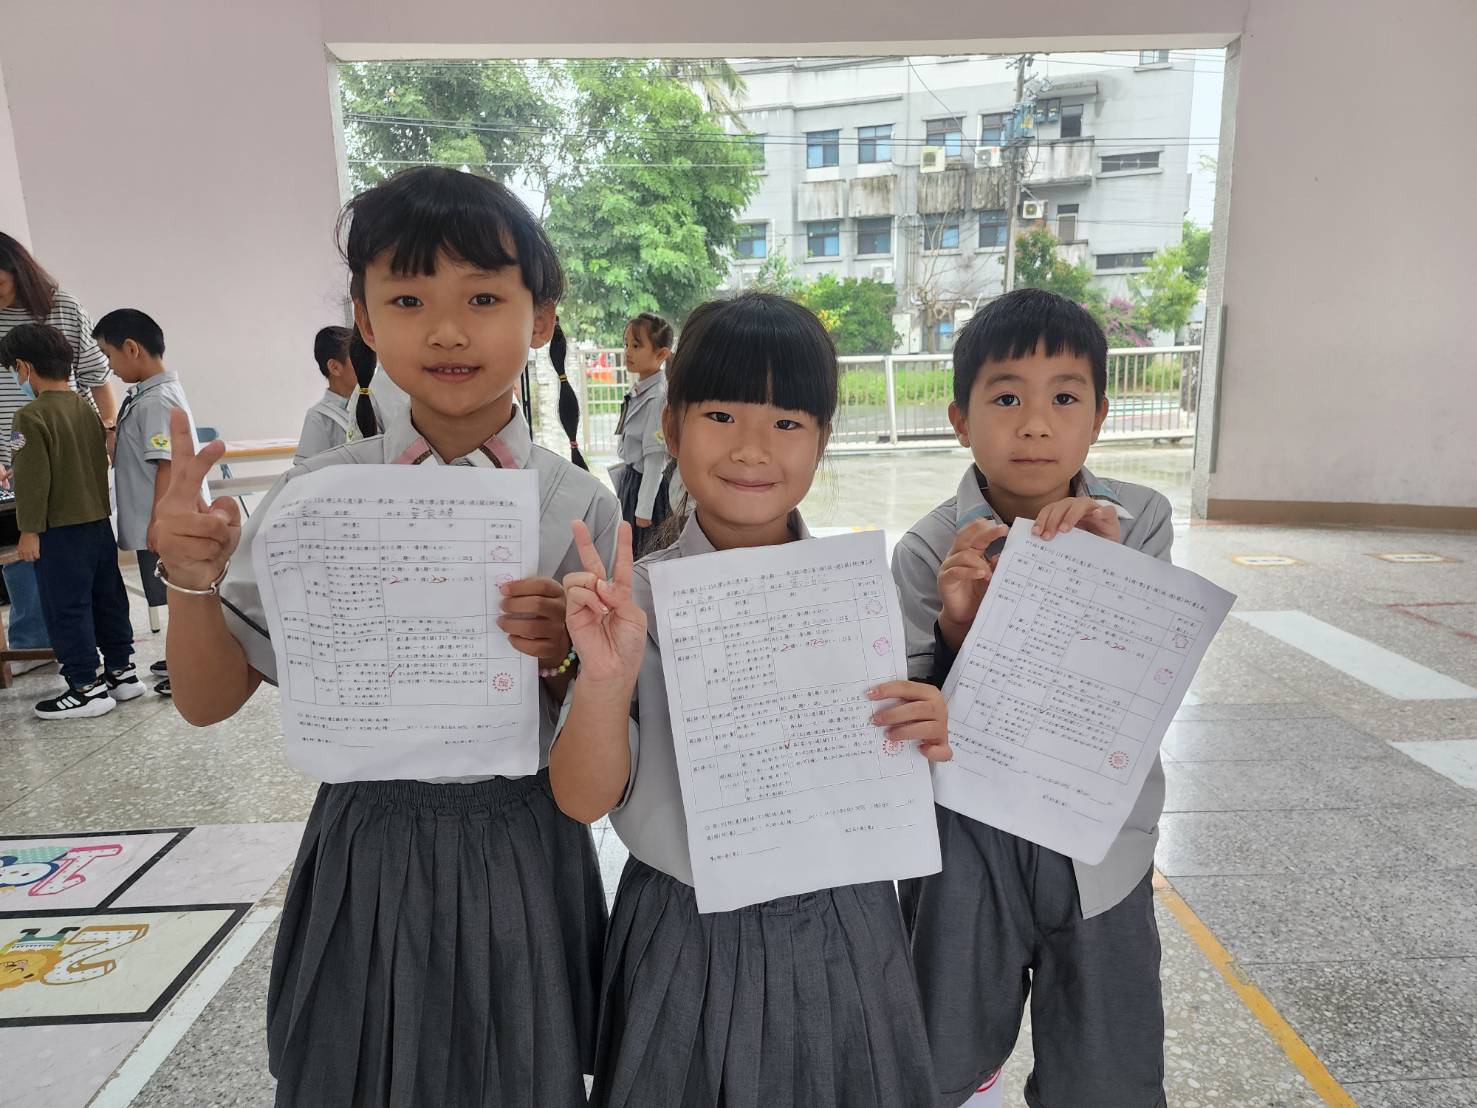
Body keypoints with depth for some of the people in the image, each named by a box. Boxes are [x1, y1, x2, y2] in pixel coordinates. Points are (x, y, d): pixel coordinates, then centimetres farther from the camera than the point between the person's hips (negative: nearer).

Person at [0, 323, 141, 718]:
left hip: (60, 531, -7)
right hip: (99, 523, 8)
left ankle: (87, 687, 5)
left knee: (66, 609, 1)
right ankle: (121, 671, 22)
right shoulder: (86, 408, 7)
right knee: (108, 599, 14)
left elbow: (32, 480, -17)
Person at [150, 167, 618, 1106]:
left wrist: (566, 659, -23)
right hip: (365, 848, 1)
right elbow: (211, 701, 1)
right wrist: (192, 578, -16)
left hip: (522, 853, -1)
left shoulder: (582, 510, -10)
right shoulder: (316, 497, -6)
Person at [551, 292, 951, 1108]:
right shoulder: (633, 599, -13)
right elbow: (584, 799, -11)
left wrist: (925, 735, -17)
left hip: (841, 934, 2)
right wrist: (606, 678, -28)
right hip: (686, 939, -1)